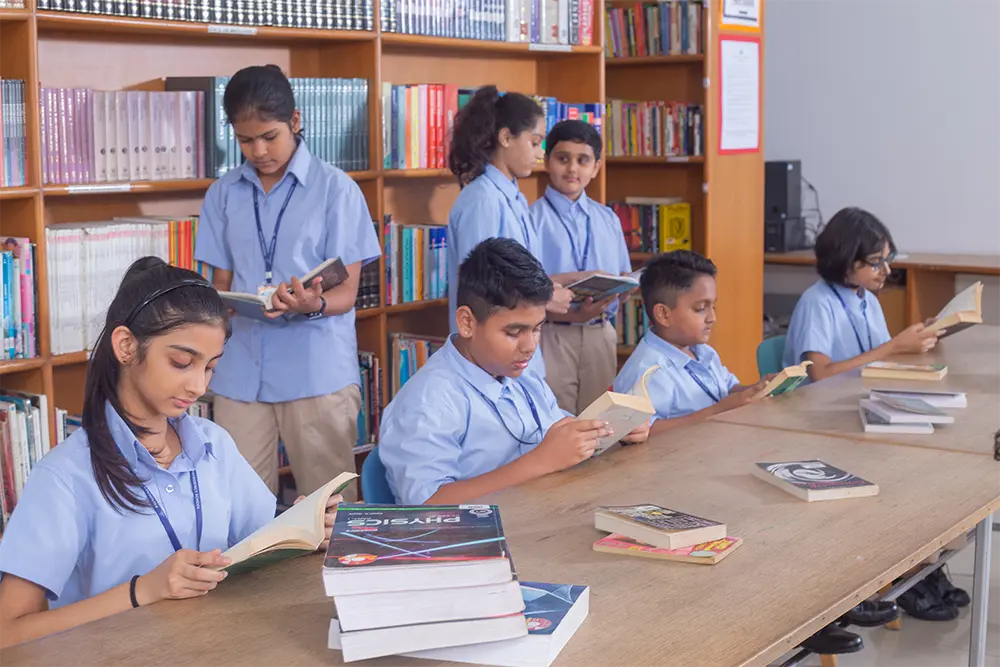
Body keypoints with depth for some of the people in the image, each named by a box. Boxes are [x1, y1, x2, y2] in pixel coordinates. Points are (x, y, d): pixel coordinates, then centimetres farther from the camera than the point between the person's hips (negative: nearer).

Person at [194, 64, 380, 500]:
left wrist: (314, 304, -25)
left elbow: (346, 292, -2)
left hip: (319, 370, -3)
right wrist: (237, 303, -12)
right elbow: (221, 282, 12)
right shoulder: (223, 194, 9)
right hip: (241, 372, 3)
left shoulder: (335, 189, -1)